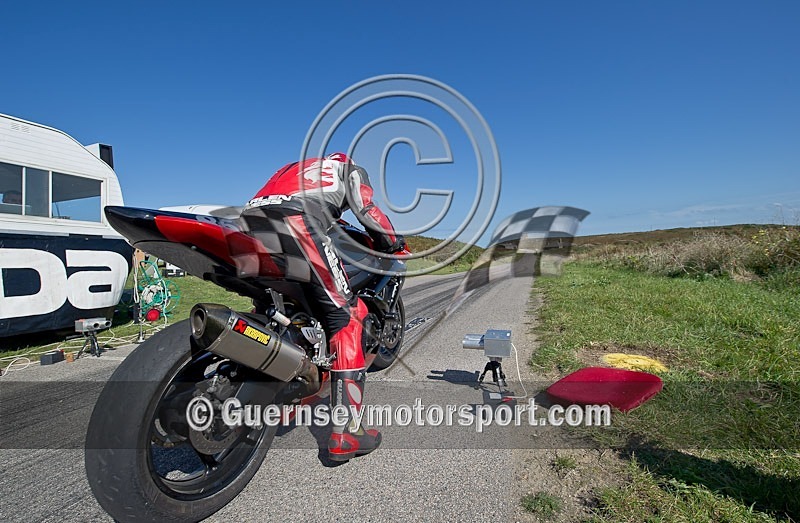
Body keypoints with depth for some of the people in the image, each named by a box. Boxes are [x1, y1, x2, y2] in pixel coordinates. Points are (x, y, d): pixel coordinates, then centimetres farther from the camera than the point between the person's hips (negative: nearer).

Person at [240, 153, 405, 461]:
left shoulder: (299, 166, 44)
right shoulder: (351, 170, 26)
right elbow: (368, 212, 9)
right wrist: (394, 244, 24)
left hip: (249, 219, 8)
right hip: (294, 220, -7)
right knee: (345, 316, -3)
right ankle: (346, 434, -5)